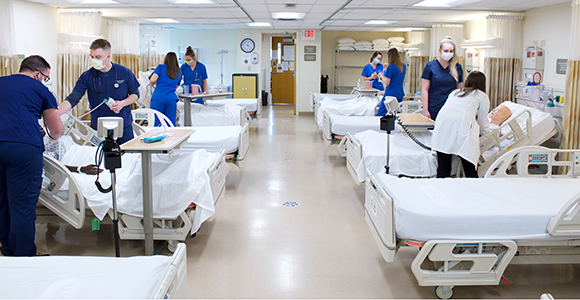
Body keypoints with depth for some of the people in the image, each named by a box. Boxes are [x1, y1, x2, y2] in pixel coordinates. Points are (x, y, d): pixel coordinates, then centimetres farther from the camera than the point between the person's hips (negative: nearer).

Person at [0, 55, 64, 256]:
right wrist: (54, 136, 35)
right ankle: (24, 257, 4)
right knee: (23, 205, -2)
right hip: (24, 148, -5)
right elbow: (57, 130, 14)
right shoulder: (40, 89, 11)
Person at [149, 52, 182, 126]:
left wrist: (156, 83, 21)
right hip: (171, 99, 3)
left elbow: (152, 80, -1)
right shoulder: (179, 72, 21)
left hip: (157, 98, -2)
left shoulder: (161, 67, 10)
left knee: (155, 124, -2)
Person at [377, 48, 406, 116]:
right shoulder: (404, 67, 9)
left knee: (380, 115, -4)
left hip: (390, 95, -7)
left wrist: (382, 75, 3)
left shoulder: (390, 68, -13)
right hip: (400, 95, 8)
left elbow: (387, 83, -13)